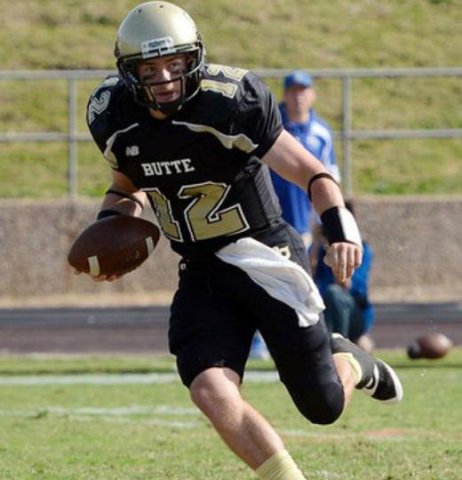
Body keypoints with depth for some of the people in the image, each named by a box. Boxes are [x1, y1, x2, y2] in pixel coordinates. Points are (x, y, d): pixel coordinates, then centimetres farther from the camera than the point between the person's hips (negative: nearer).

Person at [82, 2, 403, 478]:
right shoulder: (116, 119, -4)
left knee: (325, 407, -1)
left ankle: (350, 362, 37)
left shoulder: (230, 103, -20)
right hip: (201, 273, 4)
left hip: (263, 255, -4)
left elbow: (312, 174, -17)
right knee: (212, 393, -20)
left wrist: (342, 230, -34)